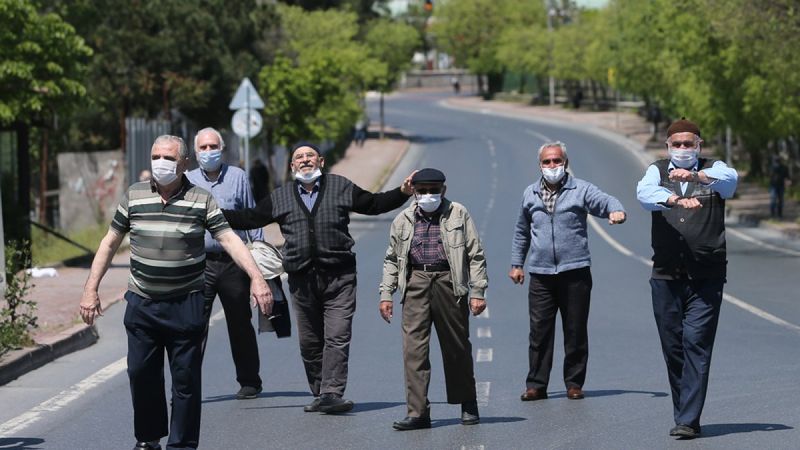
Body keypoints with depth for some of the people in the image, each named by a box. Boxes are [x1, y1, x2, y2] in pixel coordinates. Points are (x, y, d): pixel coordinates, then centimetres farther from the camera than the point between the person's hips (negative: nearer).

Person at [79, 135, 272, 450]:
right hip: (141, 303, 2)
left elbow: (229, 239, -8)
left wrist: (256, 278, -20)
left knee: (186, 377, 0)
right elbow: (110, 243, 9)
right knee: (141, 374, 5)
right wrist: (91, 289, 6)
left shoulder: (201, 200, -2)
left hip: (185, 304, -2)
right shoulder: (134, 196, 4)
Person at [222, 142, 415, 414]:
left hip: (338, 277, -2)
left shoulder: (341, 188, 11)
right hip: (302, 279, 2)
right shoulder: (280, 197, 14)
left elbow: (374, 204, 17)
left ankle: (331, 393, -17)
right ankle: (320, 395, 14)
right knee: (310, 341, 5)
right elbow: (251, 218, 17)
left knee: (337, 337, -13)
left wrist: (402, 192, 5)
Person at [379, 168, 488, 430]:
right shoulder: (403, 220, 12)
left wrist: (478, 292, -3)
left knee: (457, 347, 7)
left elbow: (476, 255, 4)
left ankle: (468, 405, 24)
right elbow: (392, 259, 17)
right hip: (415, 283, 2)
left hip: (449, 282, -2)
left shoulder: (459, 214, 6)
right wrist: (386, 294, 9)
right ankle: (418, 412, -6)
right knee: (413, 347, -7)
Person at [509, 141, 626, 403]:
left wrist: (616, 211, -35)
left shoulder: (581, 190, 3)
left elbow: (606, 202, -12)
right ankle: (536, 385, 6)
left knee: (575, 331, 2)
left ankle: (574, 384, 11)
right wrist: (516, 263, 20)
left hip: (575, 272, -2)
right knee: (539, 331, 0)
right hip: (540, 274, 2)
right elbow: (521, 232, 23)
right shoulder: (530, 194, 14)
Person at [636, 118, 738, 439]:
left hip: (706, 277, -2)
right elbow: (645, 193, -13)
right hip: (665, 276, 2)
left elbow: (729, 180, -18)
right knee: (672, 347, 5)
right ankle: (683, 415, 15)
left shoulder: (713, 170, 6)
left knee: (697, 344, -10)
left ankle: (689, 420, -12)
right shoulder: (658, 171, 10)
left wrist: (695, 176, -37)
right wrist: (676, 199, -33)